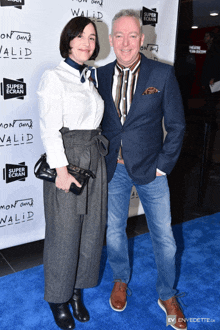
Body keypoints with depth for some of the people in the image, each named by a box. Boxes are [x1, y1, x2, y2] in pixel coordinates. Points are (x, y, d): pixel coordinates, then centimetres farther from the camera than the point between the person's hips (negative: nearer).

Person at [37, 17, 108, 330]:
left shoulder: (92, 76, 15)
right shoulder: (54, 77, -6)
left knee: (92, 228, 12)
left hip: (94, 157, 7)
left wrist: (105, 149, 12)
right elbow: (49, 129, -13)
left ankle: (77, 289, 33)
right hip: (66, 157, -7)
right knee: (64, 231, 3)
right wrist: (62, 169, -18)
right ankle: (58, 298, 25)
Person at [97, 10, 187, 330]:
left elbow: (176, 125, -4)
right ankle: (121, 281, 42)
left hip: (150, 169, -2)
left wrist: (163, 165, -8)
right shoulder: (101, 75, 1)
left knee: (164, 237, 7)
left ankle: (167, 295, 31)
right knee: (114, 231, 15)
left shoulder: (163, 74, -7)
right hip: (113, 169, 3)